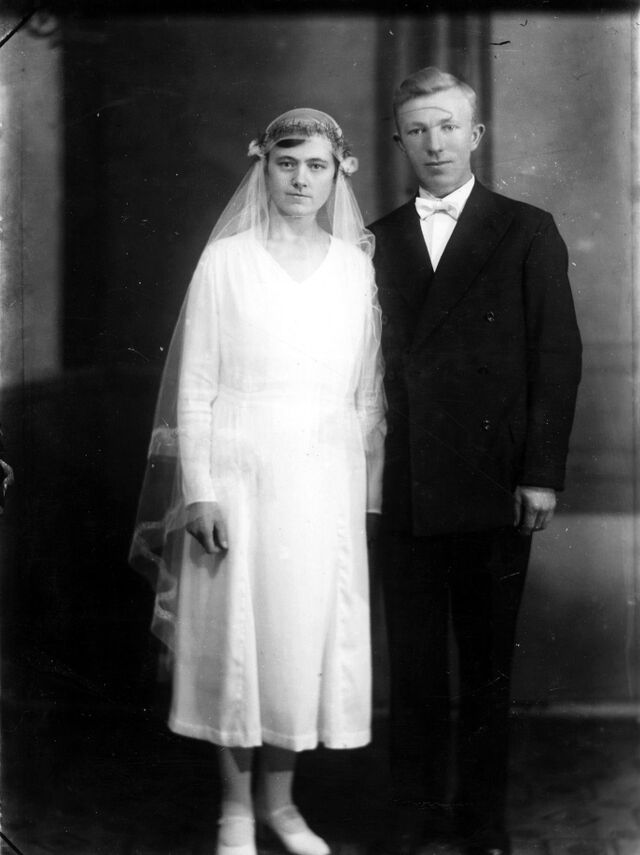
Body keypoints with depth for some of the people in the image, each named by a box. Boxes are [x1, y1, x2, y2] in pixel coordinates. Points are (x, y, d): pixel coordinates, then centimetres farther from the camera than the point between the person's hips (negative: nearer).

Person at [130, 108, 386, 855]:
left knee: (307, 633, 7)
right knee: (234, 632, 4)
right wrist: (199, 491, -8)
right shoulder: (225, 260, 0)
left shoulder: (357, 266, 6)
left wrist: (369, 493, 4)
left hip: (325, 482, 2)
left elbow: (368, 393, 7)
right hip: (238, 475, -2)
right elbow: (193, 386, -1)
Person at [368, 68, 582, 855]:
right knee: (413, 664, 8)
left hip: (492, 489, -2)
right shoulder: (379, 240, 11)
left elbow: (557, 355, -1)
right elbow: (376, 361, 7)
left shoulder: (526, 231, 4)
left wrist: (541, 473, -7)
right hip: (403, 488, 2)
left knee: (486, 664, 8)